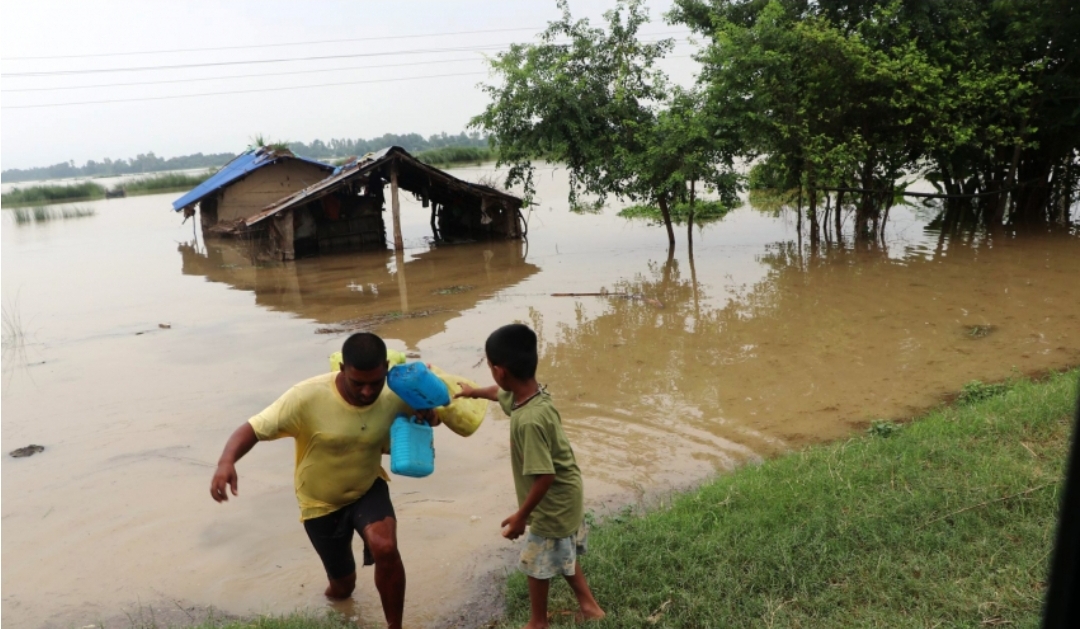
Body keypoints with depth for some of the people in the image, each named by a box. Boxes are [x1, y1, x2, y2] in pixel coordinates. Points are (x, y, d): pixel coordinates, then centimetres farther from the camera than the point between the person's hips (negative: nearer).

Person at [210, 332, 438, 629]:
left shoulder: (395, 398, -18)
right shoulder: (308, 397, -29)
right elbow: (253, 428, -26)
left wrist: (425, 418, -25)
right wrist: (226, 461, -46)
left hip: (368, 490, 1)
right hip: (321, 503, -1)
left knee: (385, 549, -29)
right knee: (342, 586, 14)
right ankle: (339, 586, 55)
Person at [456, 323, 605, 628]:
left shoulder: (529, 420, -37)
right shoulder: (528, 393, -8)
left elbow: (544, 476, -33)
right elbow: (498, 393, 17)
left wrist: (520, 516, -20)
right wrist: (472, 392, 36)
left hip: (553, 503, -9)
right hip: (564, 496, 9)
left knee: (538, 564, 15)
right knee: (561, 555, 28)